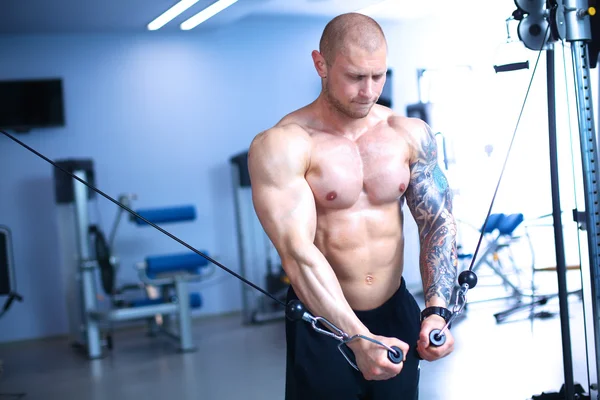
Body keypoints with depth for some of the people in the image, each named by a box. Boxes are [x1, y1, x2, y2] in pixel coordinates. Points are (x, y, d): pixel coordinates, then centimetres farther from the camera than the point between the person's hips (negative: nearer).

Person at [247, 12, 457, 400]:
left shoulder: (411, 134, -1)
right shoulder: (282, 145, -16)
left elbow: (438, 222, -1)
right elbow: (297, 252, -24)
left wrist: (436, 311, -15)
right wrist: (358, 339, -33)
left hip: (397, 313, 4)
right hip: (323, 326, -4)